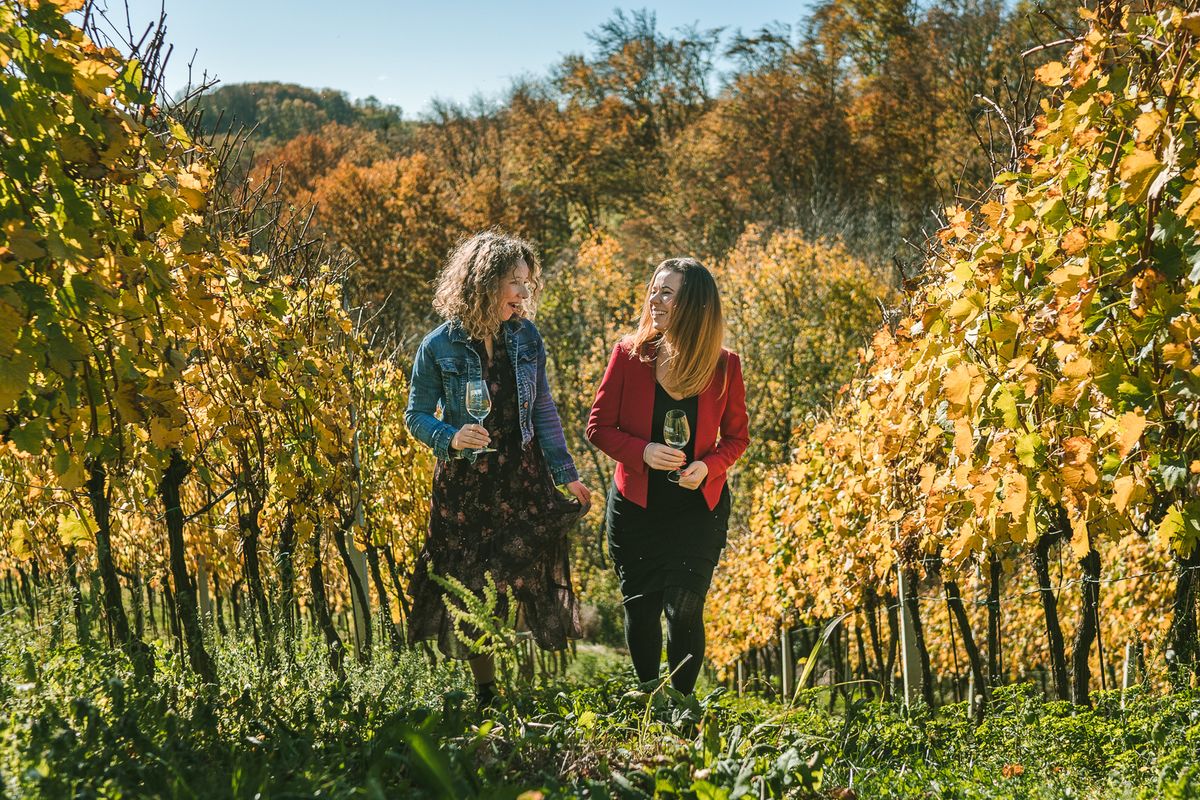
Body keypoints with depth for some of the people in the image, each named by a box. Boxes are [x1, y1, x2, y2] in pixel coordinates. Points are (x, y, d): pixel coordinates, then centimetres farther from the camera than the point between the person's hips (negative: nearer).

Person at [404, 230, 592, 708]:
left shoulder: (526, 338, 1)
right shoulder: (439, 347, -8)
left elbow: (543, 412, 7)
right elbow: (417, 416, -2)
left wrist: (567, 474, 6)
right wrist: (451, 437, -22)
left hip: (523, 480, 2)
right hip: (463, 485, -2)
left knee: (530, 580, -3)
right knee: (470, 594, 5)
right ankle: (485, 695, 21)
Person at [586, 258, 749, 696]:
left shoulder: (724, 366, -5)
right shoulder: (629, 354, -5)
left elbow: (736, 436, 6)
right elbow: (598, 426, -2)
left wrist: (709, 465, -14)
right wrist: (643, 452, -19)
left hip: (698, 507, -1)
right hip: (635, 507, 1)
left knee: (683, 610, -8)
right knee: (640, 610, 10)